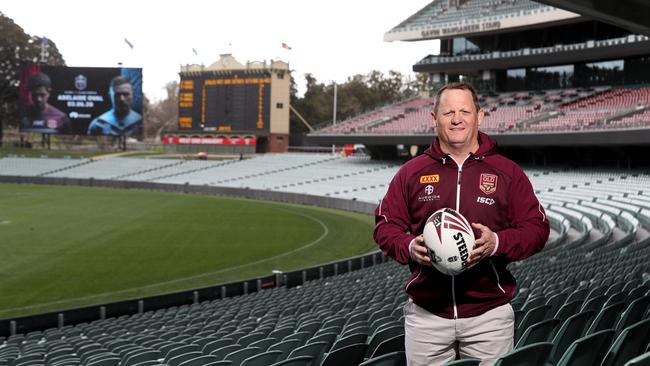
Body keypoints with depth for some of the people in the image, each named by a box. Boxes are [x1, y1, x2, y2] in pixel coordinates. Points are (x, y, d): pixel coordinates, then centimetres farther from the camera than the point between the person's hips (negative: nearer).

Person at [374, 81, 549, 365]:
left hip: (489, 313, 0)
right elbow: (385, 226, 8)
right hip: (426, 315, 1)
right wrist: (409, 247, -14)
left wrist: (498, 243, -16)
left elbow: (537, 228, 3)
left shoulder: (507, 172, 5)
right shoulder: (411, 172, 7)